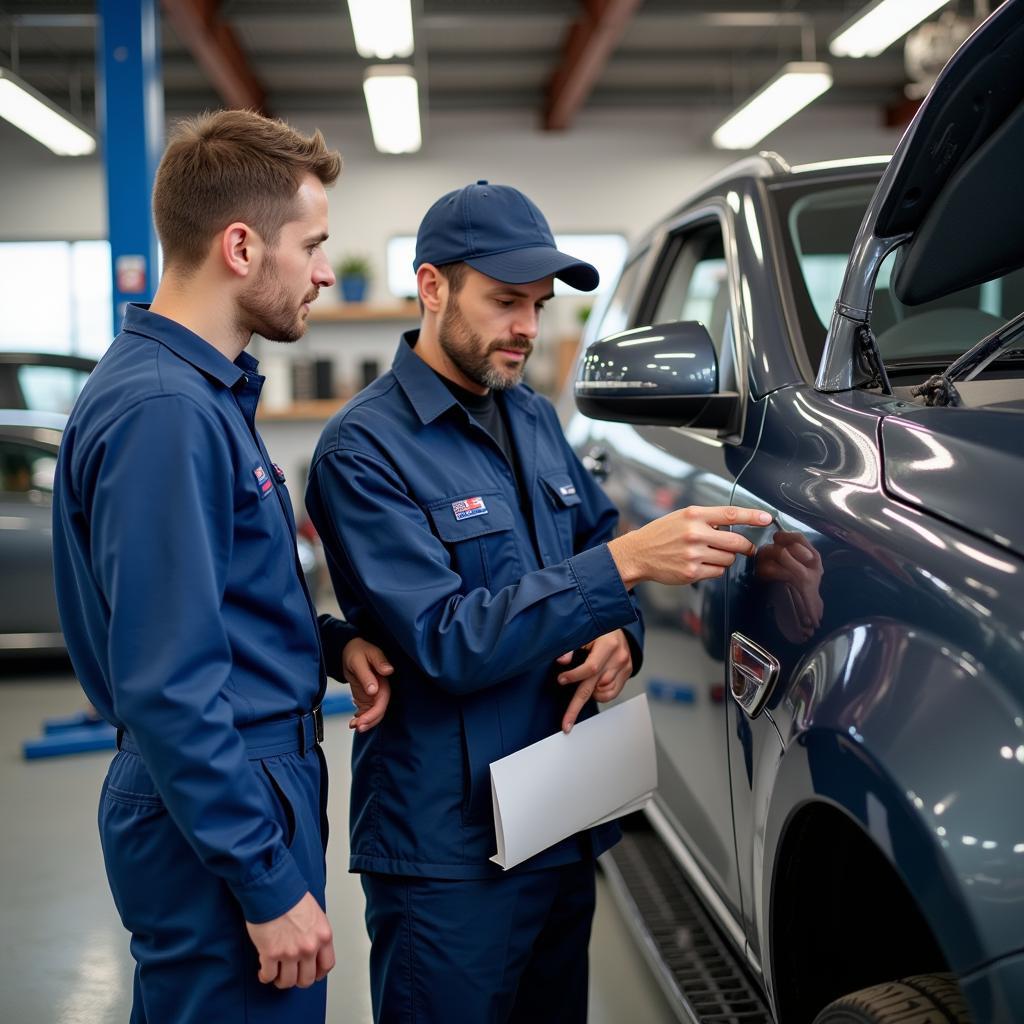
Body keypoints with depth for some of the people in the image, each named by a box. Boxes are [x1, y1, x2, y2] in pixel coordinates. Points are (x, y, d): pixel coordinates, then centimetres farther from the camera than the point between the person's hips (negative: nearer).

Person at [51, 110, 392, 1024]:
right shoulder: (163, 410, -23)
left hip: (253, 787, 10)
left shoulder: (205, 391, 9)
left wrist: (330, 641, 2)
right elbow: (168, 687, -25)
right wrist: (270, 882, -20)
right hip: (219, 839, -10)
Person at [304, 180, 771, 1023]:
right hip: (448, 849, -7)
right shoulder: (365, 450, -15)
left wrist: (620, 635, -5)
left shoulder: (535, 419, 9)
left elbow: (597, 539, 18)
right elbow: (446, 643, -23)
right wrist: (625, 564, -31)